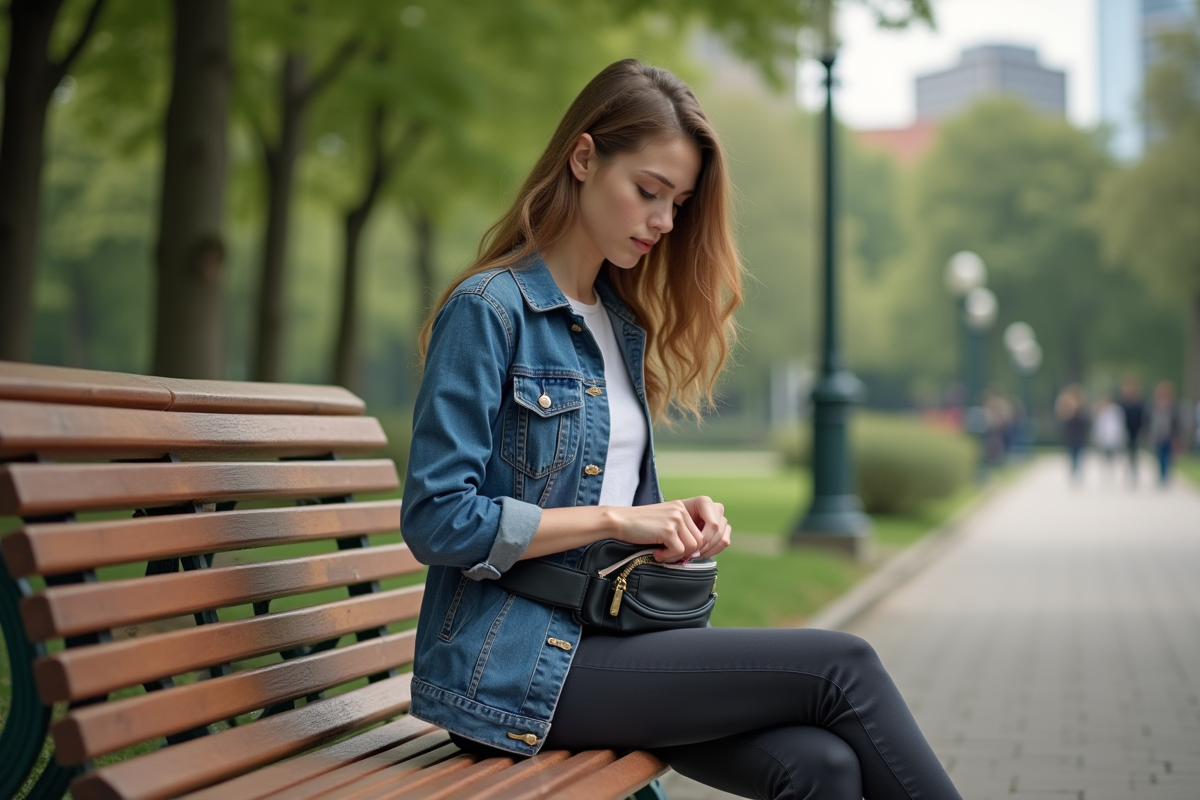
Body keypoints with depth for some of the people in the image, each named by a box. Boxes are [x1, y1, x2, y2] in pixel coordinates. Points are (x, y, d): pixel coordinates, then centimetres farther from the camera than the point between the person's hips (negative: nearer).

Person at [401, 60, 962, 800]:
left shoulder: (623, 323, 16)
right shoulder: (488, 310, -8)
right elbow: (437, 518, -15)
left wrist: (677, 522, 0)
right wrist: (616, 520, -14)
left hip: (602, 636, 7)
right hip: (513, 664, -7)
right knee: (841, 667, -17)